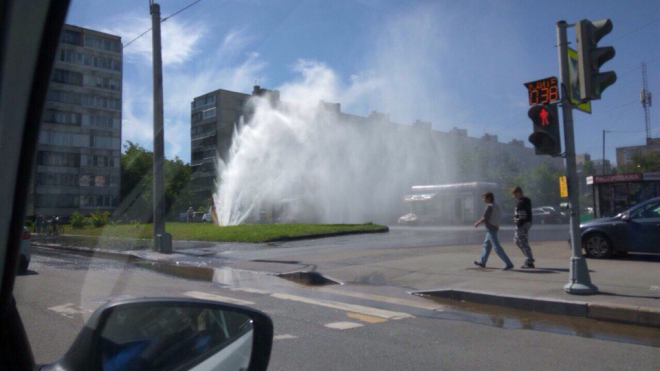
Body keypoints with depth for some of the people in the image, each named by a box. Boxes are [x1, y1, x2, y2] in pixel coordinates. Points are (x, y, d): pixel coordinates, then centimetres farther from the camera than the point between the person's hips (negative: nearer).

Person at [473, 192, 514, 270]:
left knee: (496, 246, -10)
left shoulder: (489, 206, -15)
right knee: (486, 244, 19)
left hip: (491, 228, -10)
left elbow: (485, 218, -18)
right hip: (495, 227, 10)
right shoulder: (496, 206, 13)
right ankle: (482, 262, 30)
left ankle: (509, 263, -12)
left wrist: (478, 223, -2)